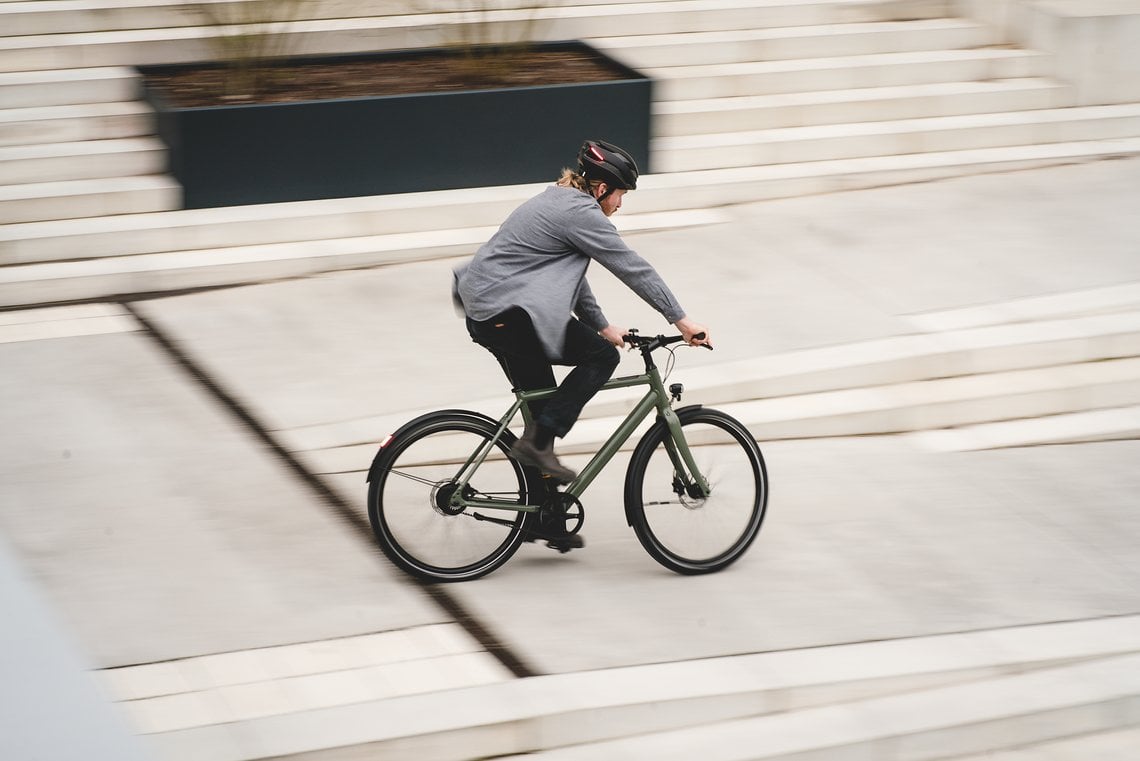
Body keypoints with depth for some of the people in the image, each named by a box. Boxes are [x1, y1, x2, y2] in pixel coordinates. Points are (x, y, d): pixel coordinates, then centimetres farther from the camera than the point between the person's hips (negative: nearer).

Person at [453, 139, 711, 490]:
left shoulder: (559, 202, 20)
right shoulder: (582, 213, -12)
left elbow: (569, 274, 26)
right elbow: (633, 269, -11)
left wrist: (601, 326, 24)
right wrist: (681, 320, -7)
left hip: (482, 311, 10)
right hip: (507, 315, -10)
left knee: (542, 404, 18)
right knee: (603, 356, -4)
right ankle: (537, 442, -7)